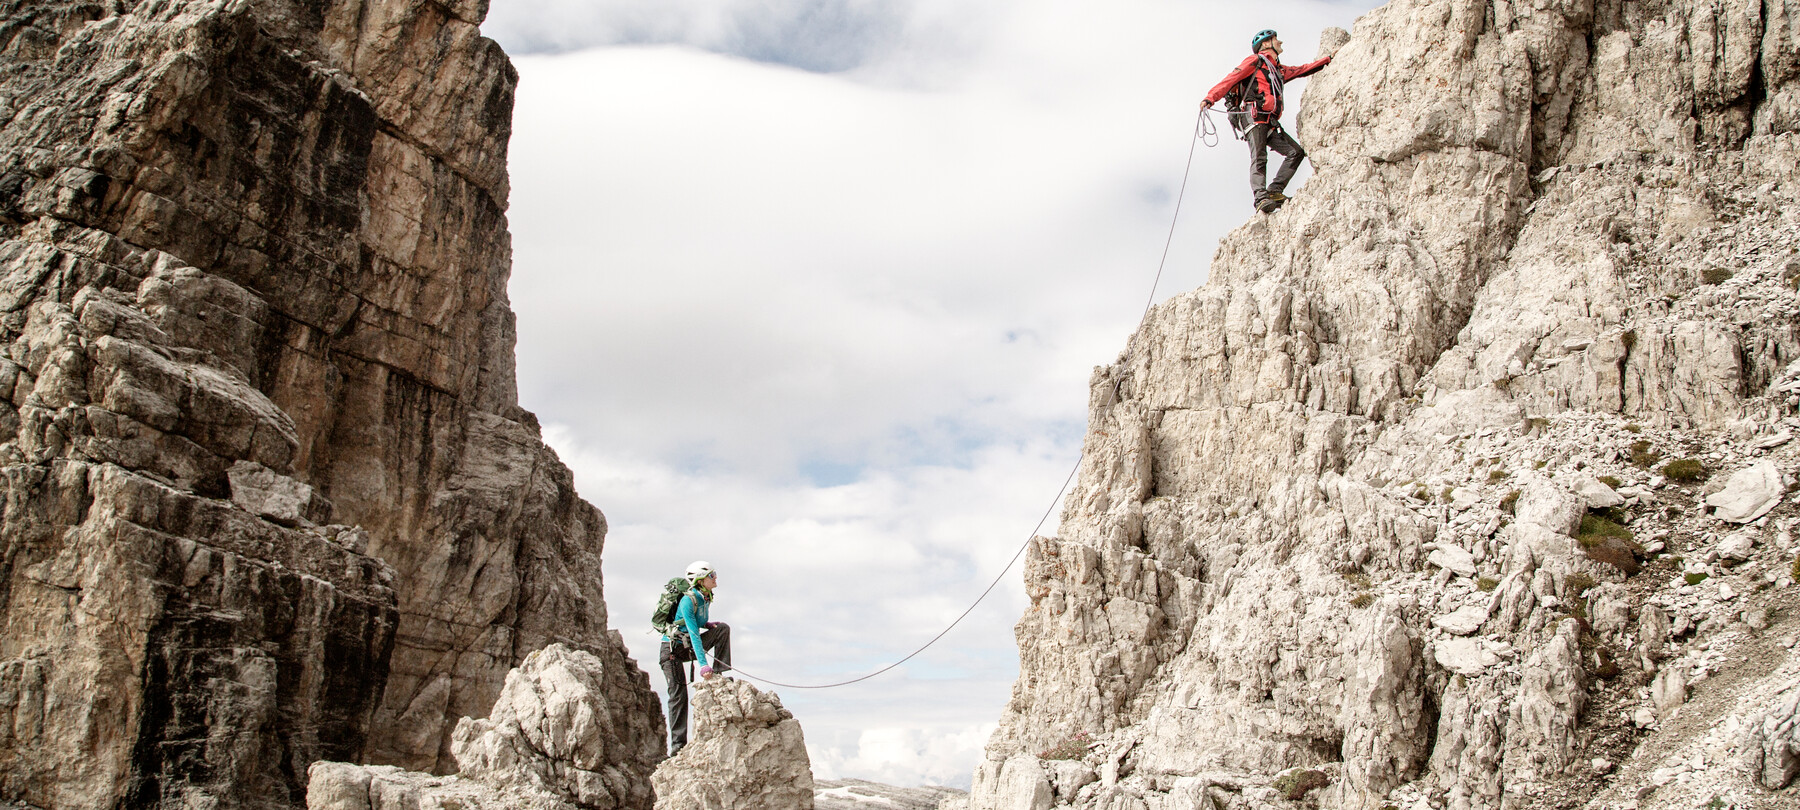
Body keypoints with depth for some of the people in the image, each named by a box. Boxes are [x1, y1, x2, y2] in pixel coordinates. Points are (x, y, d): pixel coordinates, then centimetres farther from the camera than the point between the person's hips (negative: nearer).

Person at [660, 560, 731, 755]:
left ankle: (718, 673, -11)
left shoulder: (706, 598, 1)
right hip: (672, 649, -7)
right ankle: (677, 744, -7)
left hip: (688, 647, 7)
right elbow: (694, 634, -31)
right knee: (678, 695, -11)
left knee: (723, 628, -13)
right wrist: (703, 664, -38)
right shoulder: (688, 601, -24)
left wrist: (707, 625, -4)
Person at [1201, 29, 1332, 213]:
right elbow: (1231, 79, -2)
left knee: (1296, 152, -3)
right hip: (1254, 116, -8)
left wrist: (1329, 60, 46)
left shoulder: (1279, 70, 31)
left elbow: (1303, 70, 44)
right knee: (1259, 159, -22)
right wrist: (1211, 98, -16)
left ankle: (1274, 190, -10)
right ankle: (1261, 198, -36)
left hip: (1270, 123, 8)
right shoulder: (1255, 61, 9)